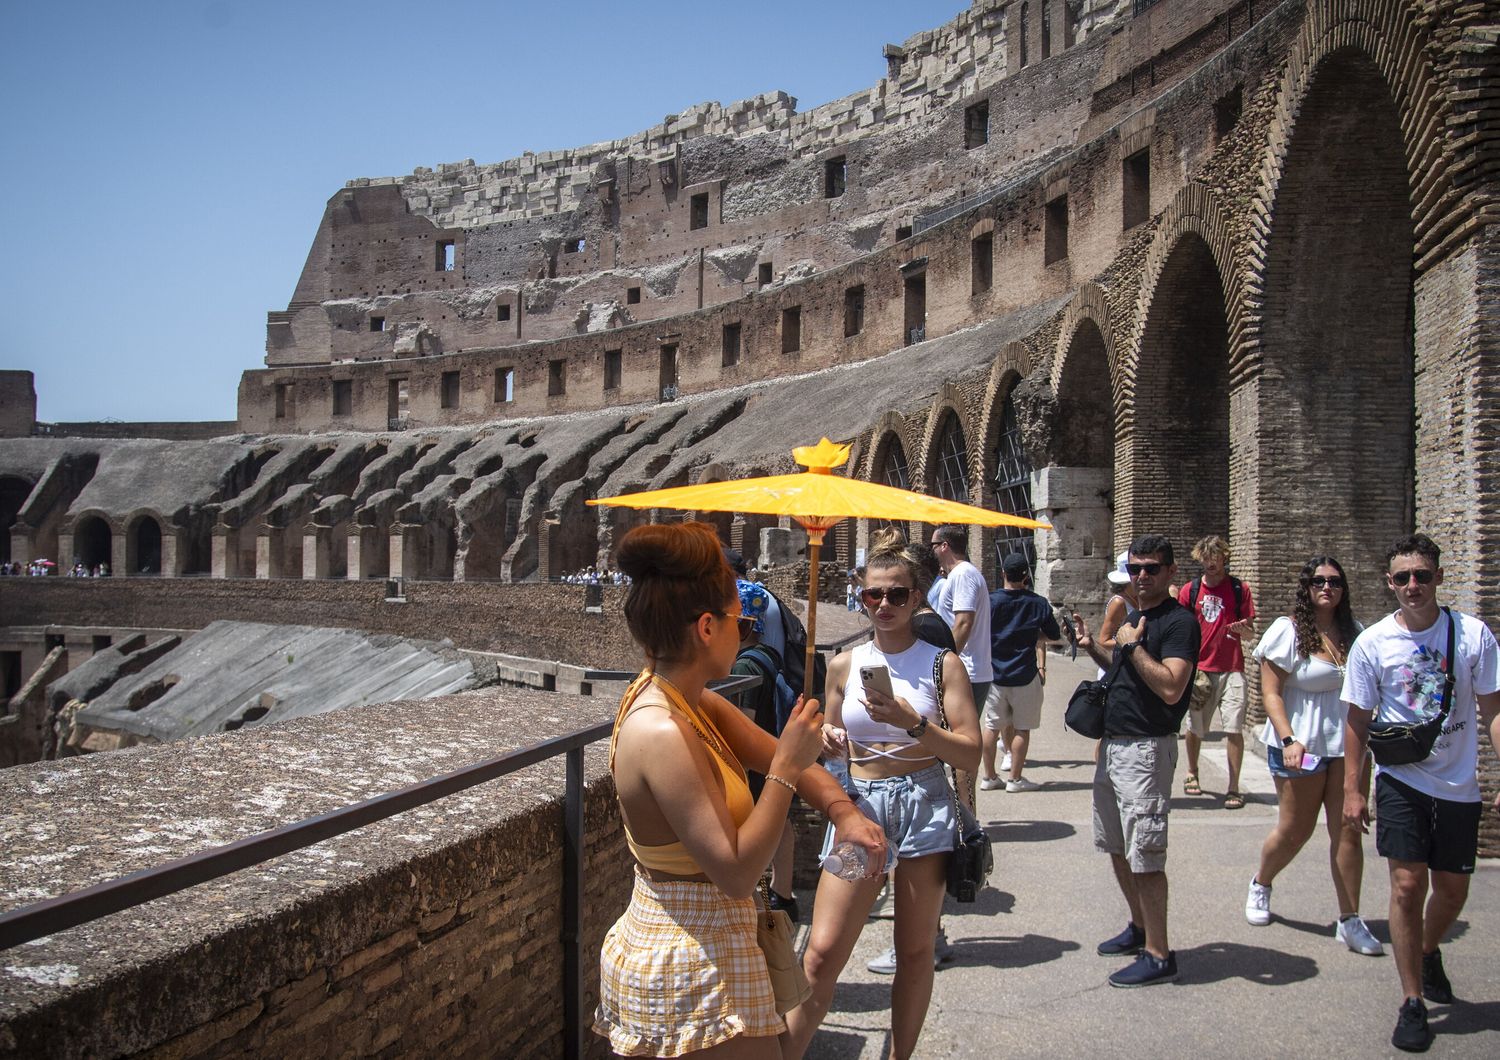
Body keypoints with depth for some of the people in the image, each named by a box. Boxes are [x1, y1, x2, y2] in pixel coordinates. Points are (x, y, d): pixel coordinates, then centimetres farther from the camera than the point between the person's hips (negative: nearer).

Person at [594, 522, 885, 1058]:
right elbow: (736, 873, -25)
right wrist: (787, 767, -21)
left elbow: (776, 753, 9)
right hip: (698, 973, -9)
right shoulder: (662, 735, -26)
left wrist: (842, 811, -7)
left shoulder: (696, 703, 1)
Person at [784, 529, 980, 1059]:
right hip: (860, 803, 1)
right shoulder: (844, 665, 7)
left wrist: (911, 722, -19)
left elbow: (970, 752, -6)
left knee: (914, 951, 9)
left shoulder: (941, 663, 0)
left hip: (924, 805, -1)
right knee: (822, 952, -5)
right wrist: (827, 741, -4)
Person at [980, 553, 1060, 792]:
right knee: (1022, 727, 6)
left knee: (991, 725, 9)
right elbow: (1055, 637, 6)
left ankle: (988, 776, 16)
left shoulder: (990, 601, -6)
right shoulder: (1038, 604, -5)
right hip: (1024, 674, -1)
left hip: (994, 673, 2)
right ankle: (1015, 778, 10)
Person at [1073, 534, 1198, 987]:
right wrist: (1094, 649, 10)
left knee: (1145, 855, -6)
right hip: (1113, 744, 10)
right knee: (1117, 847, 18)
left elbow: (1171, 687, -25)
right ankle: (1139, 928, 34)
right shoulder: (1133, 615, 14)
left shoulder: (1179, 622, -14)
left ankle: (1158, 954, 3)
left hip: (1146, 749, -10)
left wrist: (1133, 645, -19)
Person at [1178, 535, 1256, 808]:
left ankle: (1234, 787, -2)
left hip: (1231, 669, -1)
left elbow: (1250, 632, 8)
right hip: (1198, 669, 1)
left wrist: (1244, 629, -15)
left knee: (1234, 728, -7)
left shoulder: (1239, 589, 4)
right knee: (1195, 727, 10)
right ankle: (1192, 773, 32)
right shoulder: (1190, 590, 5)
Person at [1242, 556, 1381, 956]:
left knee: (1348, 832, 1)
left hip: (1347, 743, 4)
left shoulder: (1353, 632, 7)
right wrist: (1289, 740, -20)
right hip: (1302, 745, -4)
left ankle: (1349, 921, 8)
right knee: (1295, 830, 6)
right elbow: (1270, 693, -10)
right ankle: (1260, 885, 33)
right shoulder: (1288, 631, -8)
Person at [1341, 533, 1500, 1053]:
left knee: (1452, 891, 13)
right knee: (1408, 885, -9)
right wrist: (1351, 789, -2)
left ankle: (1429, 953, 45)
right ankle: (1413, 1003, 4)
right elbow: (1358, 719, 1)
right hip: (1401, 780, -1)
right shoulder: (1373, 643, -6)